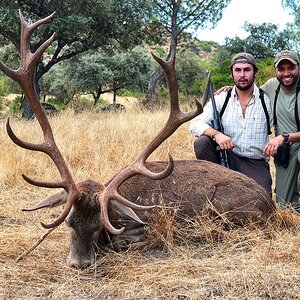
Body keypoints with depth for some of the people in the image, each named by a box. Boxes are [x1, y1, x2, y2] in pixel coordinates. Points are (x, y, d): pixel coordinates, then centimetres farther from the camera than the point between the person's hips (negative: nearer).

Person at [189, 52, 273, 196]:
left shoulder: (266, 100, 0)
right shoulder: (221, 99, 1)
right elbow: (195, 124, -10)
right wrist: (216, 134, -27)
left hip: (256, 164, -1)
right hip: (227, 157, 2)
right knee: (201, 142, -25)